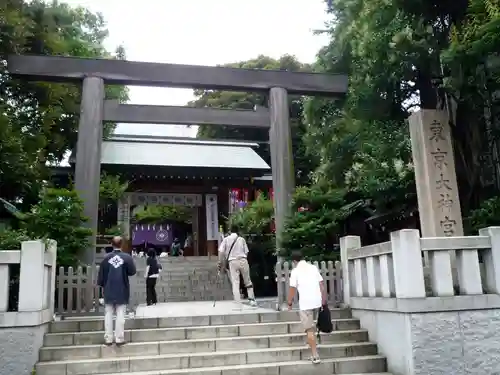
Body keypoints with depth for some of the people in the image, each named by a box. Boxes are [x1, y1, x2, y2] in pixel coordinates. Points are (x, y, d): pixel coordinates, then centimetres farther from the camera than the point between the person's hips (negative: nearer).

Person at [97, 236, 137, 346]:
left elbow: (101, 274, 0)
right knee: (120, 315, 3)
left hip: (109, 291, 2)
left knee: (108, 315, 9)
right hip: (122, 291, -1)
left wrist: (101, 284, 14)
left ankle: (108, 338, 11)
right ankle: (119, 338, 3)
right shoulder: (127, 257, -9)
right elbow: (132, 272, -3)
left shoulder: (106, 258, -4)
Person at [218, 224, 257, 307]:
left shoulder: (226, 239, 6)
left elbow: (221, 252, -1)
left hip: (232, 261, -1)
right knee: (248, 282, 14)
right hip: (243, 260, 1)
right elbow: (246, 252, 9)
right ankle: (252, 299, 14)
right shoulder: (241, 239, 9)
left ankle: (238, 303, -7)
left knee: (235, 283, -1)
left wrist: (220, 263, 8)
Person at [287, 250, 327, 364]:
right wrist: (324, 301, 12)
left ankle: (315, 356, -2)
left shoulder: (295, 271, -4)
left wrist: (290, 303, 8)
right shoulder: (313, 267, 9)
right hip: (317, 302, 5)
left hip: (305, 303, -5)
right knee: (311, 327, 28)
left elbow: (292, 289, -5)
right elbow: (322, 285, 7)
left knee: (309, 330, -1)